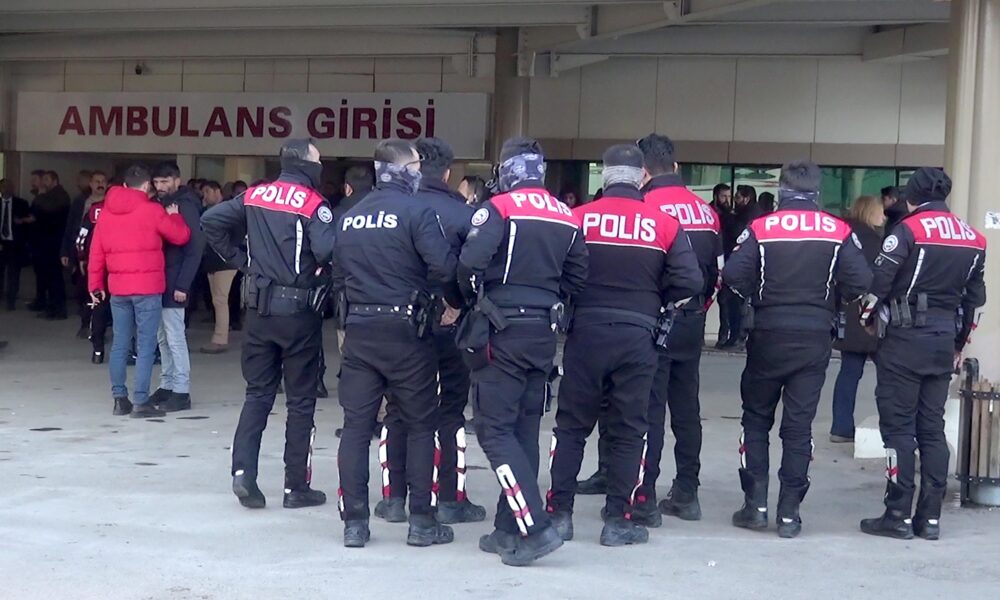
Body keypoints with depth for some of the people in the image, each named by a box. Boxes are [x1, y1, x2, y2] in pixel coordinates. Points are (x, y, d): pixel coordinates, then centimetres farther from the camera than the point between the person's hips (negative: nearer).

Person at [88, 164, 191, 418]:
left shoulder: (106, 212, 8)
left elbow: (96, 251, 9)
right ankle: (141, 402, -5)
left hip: (117, 288, 5)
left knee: (120, 344, 11)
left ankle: (119, 398, 14)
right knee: (146, 346, -3)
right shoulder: (152, 210, -8)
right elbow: (181, 236, -1)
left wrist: (95, 283, 16)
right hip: (147, 288, -5)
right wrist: (173, 216, 17)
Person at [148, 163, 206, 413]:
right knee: (162, 337, 12)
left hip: (173, 284, -8)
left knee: (175, 337, -6)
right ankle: (167, 386, 20)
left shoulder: (186, 206, -9)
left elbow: (195, 248, -14)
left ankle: (181, 392, -2)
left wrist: (182, 285, -18)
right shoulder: (160, 204, 15)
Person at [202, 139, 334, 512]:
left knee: (257, 393, 14)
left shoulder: (255, 196, 6)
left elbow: (211, 221, 6)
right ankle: (296, 487, 10)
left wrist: (238, 259, 10)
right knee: (301, 400, 5)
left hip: (260, 307, 5)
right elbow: (327, 251, -24)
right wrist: (322, 272, -2)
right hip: (298, 310, -5)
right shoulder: (313, 204, -12)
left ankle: (243, 471, 0)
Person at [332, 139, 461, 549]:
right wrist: (458, 302, 0)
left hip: (359, 330, 5)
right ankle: (422, 521, 9)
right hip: (404, 330, -5)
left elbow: (338, 272, 13)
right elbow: (443, 267, -17)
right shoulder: (417, 212, -10)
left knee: (356, 425, 7)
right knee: (420, 425, 6)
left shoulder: (350, 217, 9)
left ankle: (354, 522, 8)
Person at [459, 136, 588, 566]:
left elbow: (471, 262, -18)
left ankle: (534, 527, -12)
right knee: (525, 429, 12)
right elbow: (577, 276, 9)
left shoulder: (500, 208, -8)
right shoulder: (567, 216, 10)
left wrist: (473, 296, 0)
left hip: (503, 329, -6)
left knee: (495, 428, -3)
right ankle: (509, 530, 17)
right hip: (544, 331, 6)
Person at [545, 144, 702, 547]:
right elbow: (689, 282, -6)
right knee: (628, 429, 9)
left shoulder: (578, 218, -4)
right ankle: (619, 520, 11)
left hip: (586, 332, 0)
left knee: (572, 424, 11)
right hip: (637, 336, 0)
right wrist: (651, 296, 10)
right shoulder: (664, 224, -3)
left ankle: (559, 513, 13)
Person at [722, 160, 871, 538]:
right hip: (815, 337, 1)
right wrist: (825, 294, 11)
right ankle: (789, 513, 8)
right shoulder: (838, 232, -3)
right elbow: (860, 282, -8)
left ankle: (756, 504, 9)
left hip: (769, 335, -1)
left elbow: (733, 275, -15)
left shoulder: (761, 228, -6)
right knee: (799, 424, 6)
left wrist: (758, 296, 4)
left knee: (756, 417, 13)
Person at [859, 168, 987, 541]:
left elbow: (880, 280, -12)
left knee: (899, 426, -1)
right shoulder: (973, 238, 11)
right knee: (932, 429, 10)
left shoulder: (909, 230, -9)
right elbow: (975, 297, 16)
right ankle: (930, 518, 11)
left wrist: (866, 316, 6)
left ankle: (899, 516, -1)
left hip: (906, 339, -6)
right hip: (945, 341, 6)